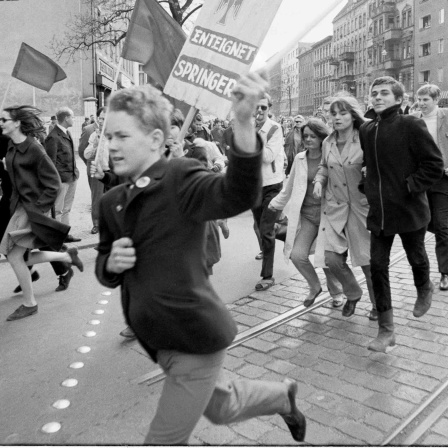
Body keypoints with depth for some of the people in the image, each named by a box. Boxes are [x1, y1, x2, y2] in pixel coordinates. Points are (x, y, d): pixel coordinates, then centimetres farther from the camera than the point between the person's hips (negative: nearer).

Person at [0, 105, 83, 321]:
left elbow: (53, 183, -15)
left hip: (33, 208, -8)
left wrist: (37, 209, -16)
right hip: (19, 205, 8)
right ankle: (67, 255, 24)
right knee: (20, 258, 9)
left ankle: (29, 304, 11)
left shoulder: (34, 148, -17)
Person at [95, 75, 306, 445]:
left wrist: (244, 122, -52)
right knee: (223, 407, 28)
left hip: (197, 336, -7)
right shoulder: (112, 202, 4)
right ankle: (283, 396, 55)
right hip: (161, 340, 7)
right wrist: (110, 262, -8)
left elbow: (237, 196, -38)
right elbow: (105, 267, 15)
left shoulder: (181, 178, -18)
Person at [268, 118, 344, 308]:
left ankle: (336, 292, 32)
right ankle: (314, 286, 21)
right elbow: (289, 187, 19)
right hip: (306, 213, 4)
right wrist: (276, 204, 24)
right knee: (297, 255, -9)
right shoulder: (300, 159, 7)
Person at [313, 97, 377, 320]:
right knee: (332, 258, -2)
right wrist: (319, 180, 3)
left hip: (361, 207, -4)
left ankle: (378, 304, 28)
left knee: (367, 259, 4)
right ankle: (353, 294, 27)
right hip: (334, 208, 4)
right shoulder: (327, 142, 6)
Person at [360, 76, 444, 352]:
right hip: (379, 212, 4)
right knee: (378, 266, 0)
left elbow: (435, 165, -12)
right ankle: (386, 330, 9)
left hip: (410, 210, -4)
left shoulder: (411, 125, -12)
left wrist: (410, 186, -17)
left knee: (416, 258, 16)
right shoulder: (366, 130, 4)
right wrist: (367, 186, 6)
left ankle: (424, 290, 52)